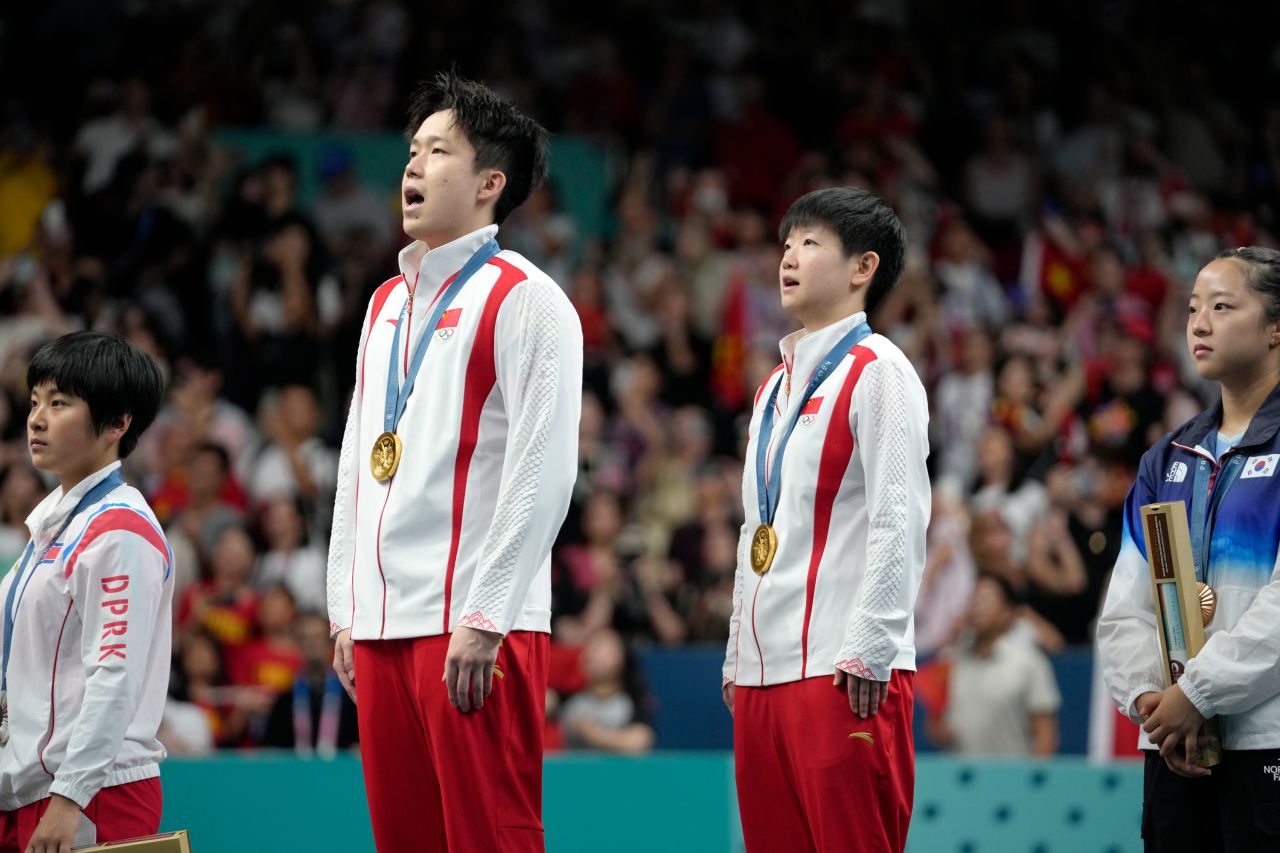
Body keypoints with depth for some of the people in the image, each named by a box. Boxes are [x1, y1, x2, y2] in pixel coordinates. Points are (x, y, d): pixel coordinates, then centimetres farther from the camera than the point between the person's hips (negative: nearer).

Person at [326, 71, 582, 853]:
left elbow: (544, 472, -12)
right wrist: (346, 612, 14)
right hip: (380, 624, 8)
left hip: (473, 628, -7)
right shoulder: (387, 302, 19)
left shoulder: (524, 301, -5)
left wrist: (483, 621, -17)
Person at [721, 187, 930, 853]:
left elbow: (898, 521, -12)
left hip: (844, 673, -8)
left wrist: (866, 652, -17)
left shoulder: (878, 372, -5)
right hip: (763, 671, 8)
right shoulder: (777, 384, 21)